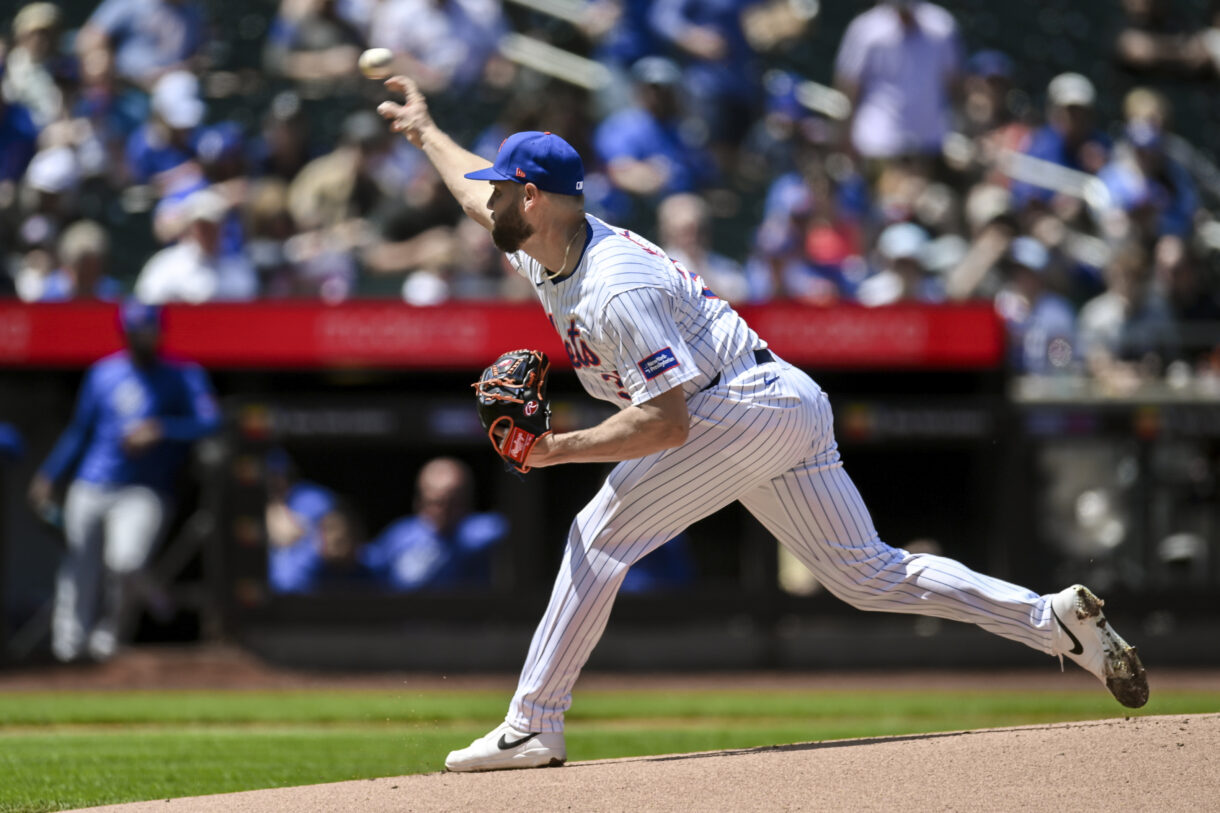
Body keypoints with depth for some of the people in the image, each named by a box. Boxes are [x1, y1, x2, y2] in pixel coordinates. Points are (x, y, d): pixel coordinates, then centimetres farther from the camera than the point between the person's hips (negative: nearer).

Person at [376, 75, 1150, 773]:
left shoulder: (615, 290, -22)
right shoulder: (549, 247, 7)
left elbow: (667, 424, -27)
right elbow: (482, 194, 31)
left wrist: (556, 448, -24)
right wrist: (427, 131, 42)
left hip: (745, 405, -10)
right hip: (788, 408, 10)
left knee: (601, 537, -9)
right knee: (872, 575, 9)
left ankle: (533, 726, -8)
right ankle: (1057, 620, 3)